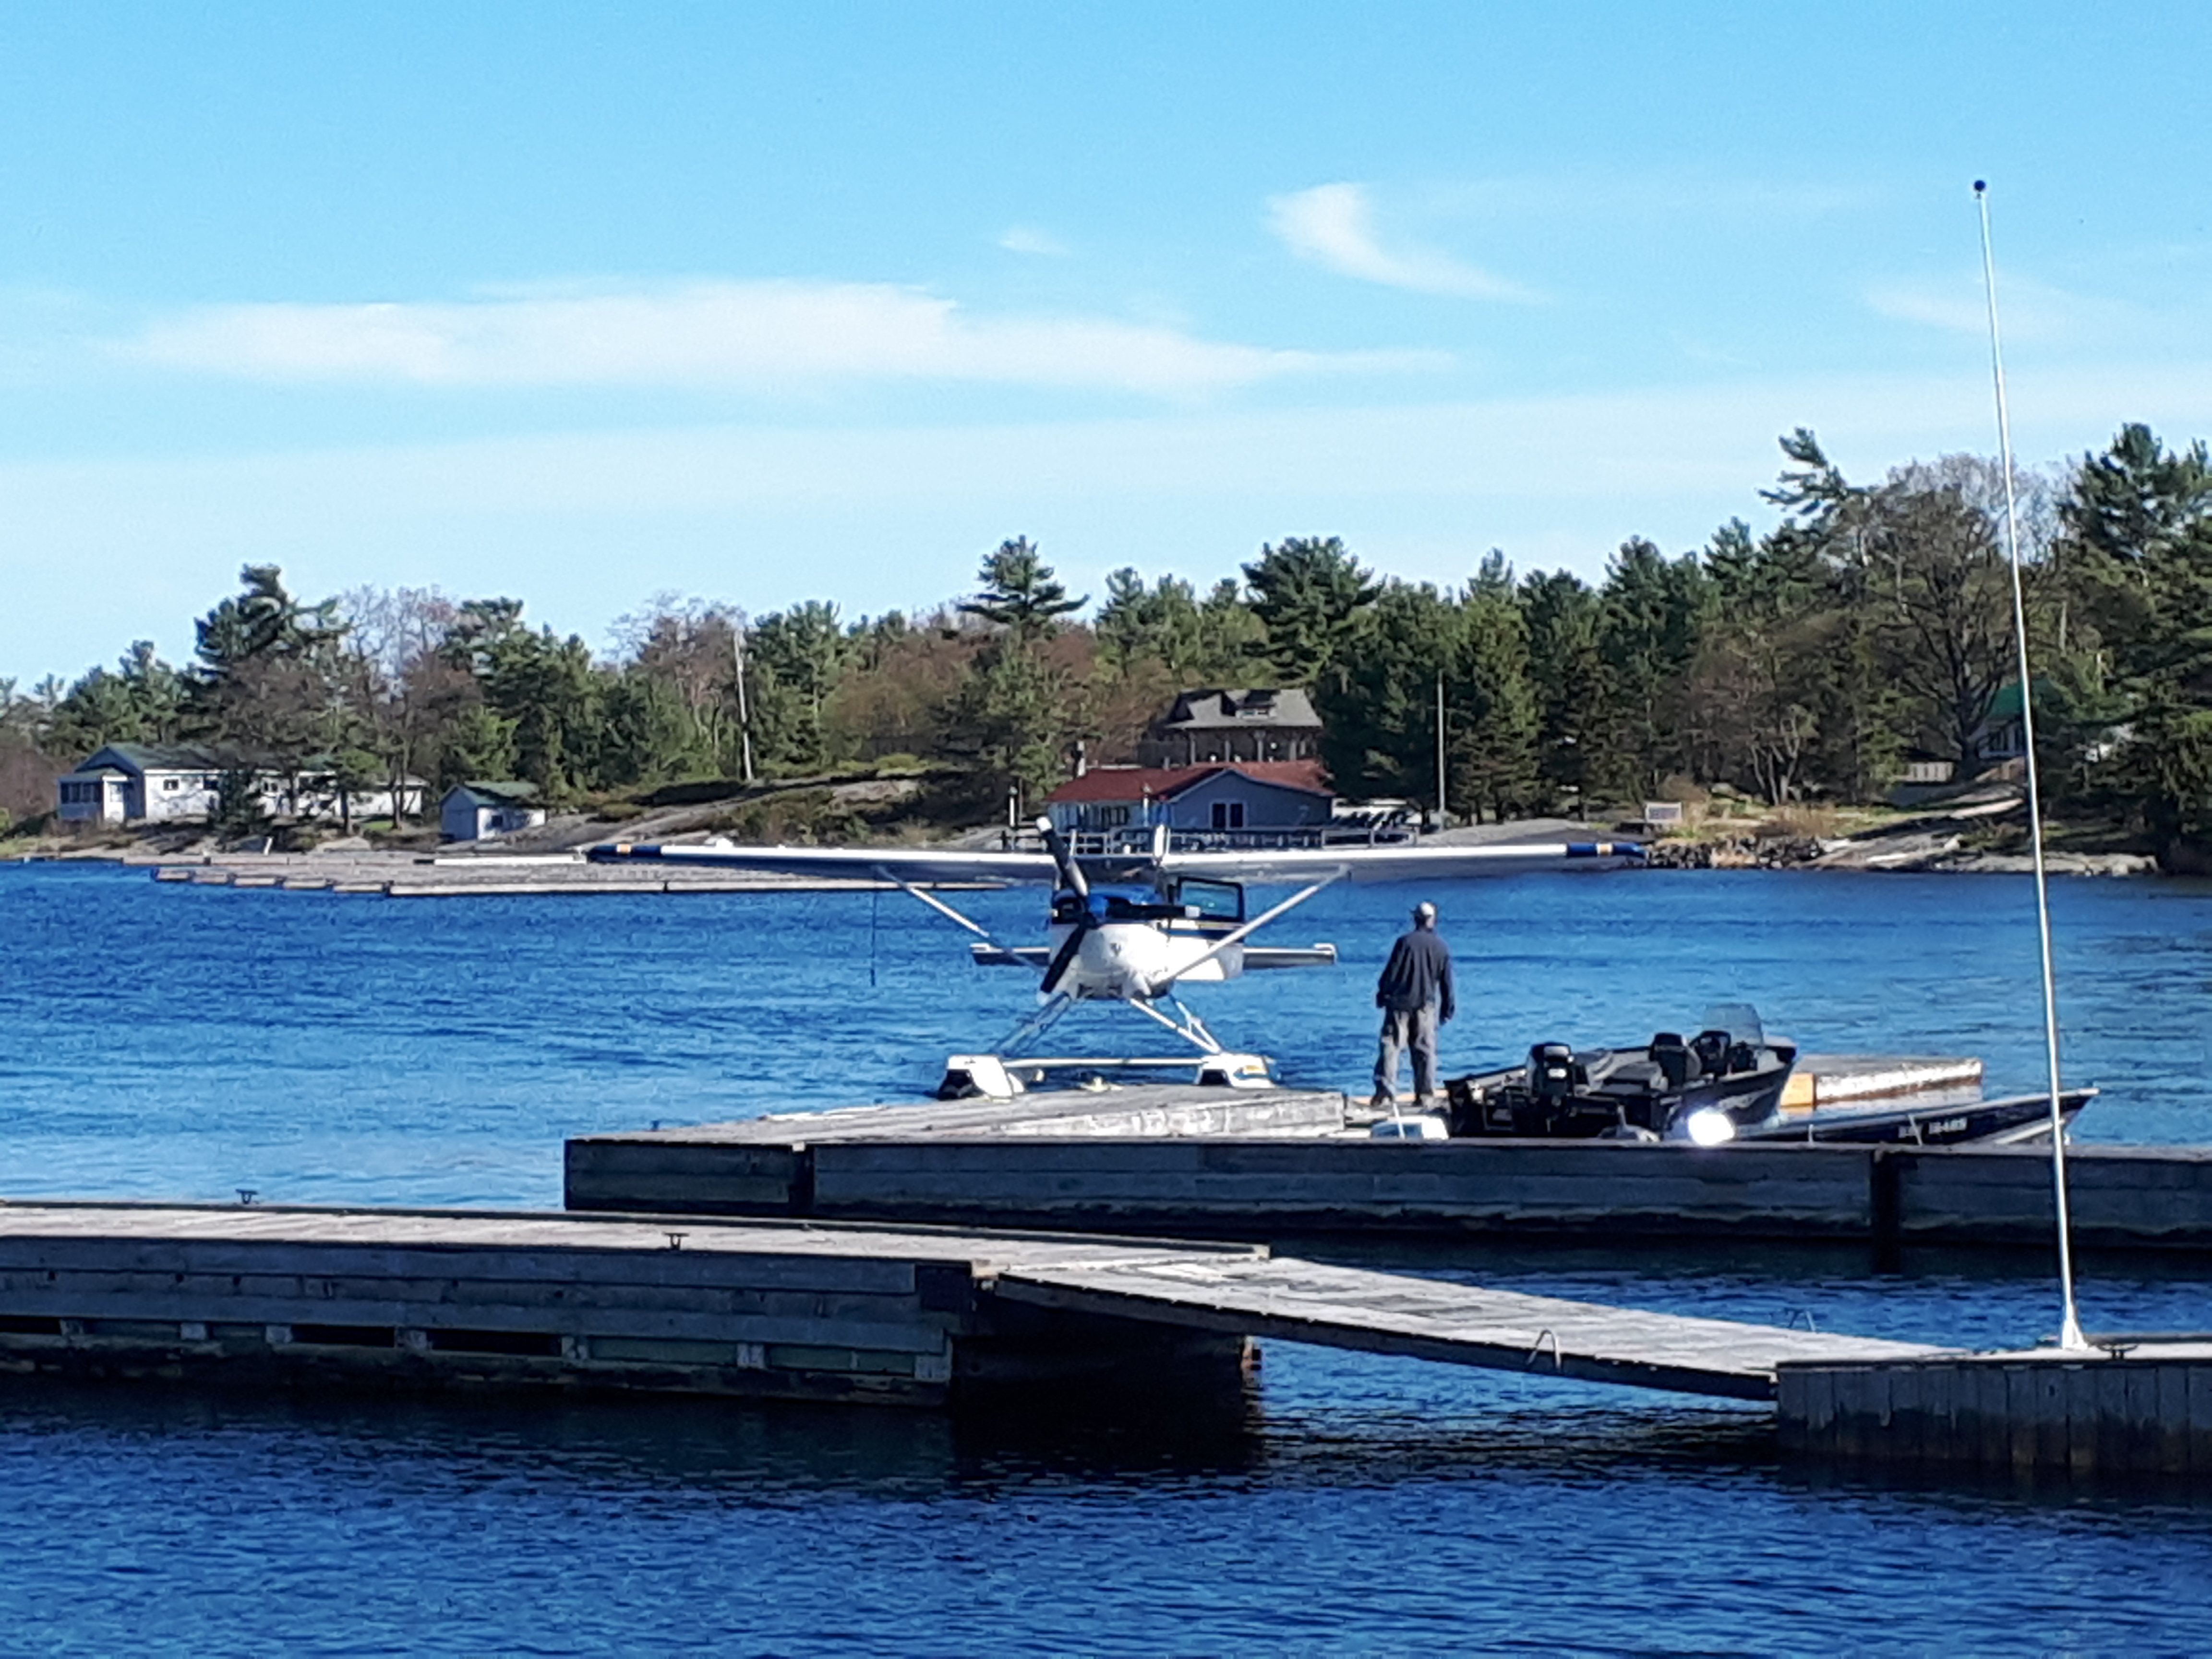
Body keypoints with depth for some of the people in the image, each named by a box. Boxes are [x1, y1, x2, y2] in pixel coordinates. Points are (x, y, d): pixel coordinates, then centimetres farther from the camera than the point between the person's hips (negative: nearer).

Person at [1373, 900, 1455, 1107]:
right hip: (1425, 1005, 2)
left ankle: (1385, 1093, -9)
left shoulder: (1406, 941, -7)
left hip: (1399, 1004, -2)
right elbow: (1447, 983, 9)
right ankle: (1426, 1095, 8)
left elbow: (1391, 972, -6)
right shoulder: (1442, 948, 3)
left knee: (1391, 1047, -1)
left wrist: (1382, 995, 7)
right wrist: (1448, 1009, 19)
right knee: (1425, 1051, 9)